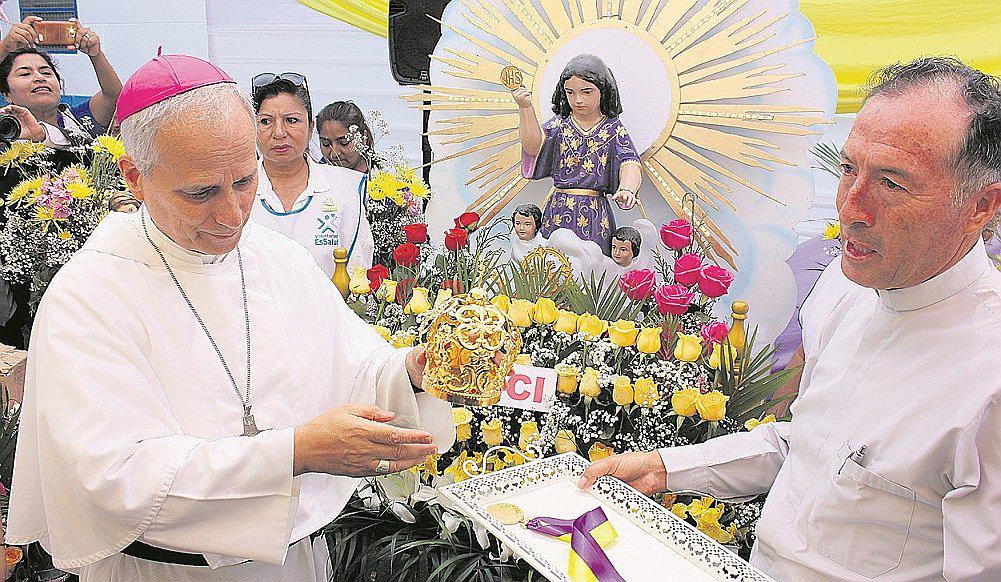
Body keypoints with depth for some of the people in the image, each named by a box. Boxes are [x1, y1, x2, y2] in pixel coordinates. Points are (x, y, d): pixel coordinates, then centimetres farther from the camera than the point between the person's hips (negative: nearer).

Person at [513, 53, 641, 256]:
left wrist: (627, 189, -34)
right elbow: (533, 146, -12)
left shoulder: (613, 128, 4)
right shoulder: (560, 124, 7)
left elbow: (630, 163, -12)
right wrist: (526, 107, -26)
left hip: (595, 216, -1)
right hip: (559, 213, 1)